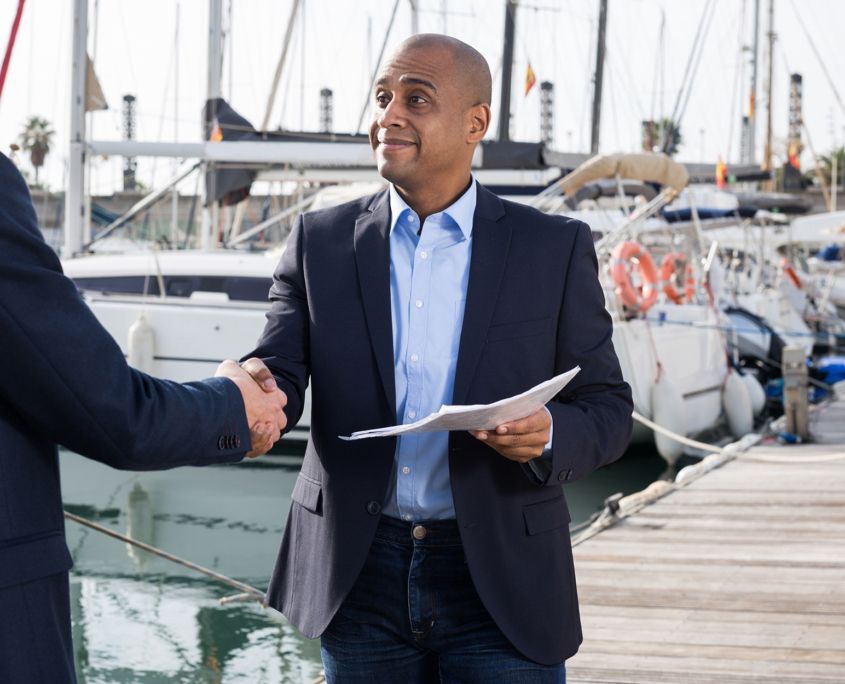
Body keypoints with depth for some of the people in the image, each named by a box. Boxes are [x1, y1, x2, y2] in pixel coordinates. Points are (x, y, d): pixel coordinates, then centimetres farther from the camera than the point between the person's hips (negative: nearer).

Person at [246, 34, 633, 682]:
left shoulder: (554, 248, -1)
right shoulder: (321, 240, 4)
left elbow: (607, 407, 2)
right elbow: (280, 374, -4)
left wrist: (549, 434, -20)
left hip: (500, 580, -2)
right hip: (360, 576, 2)